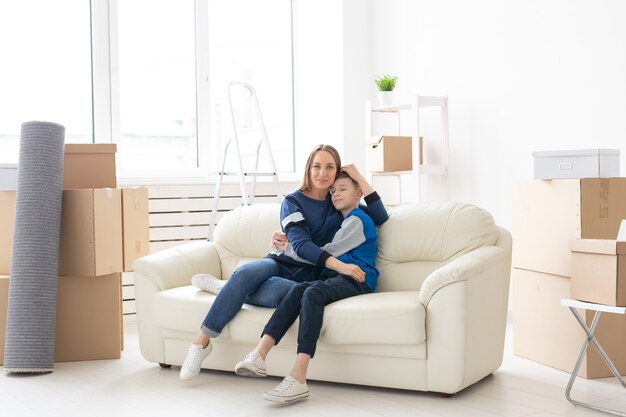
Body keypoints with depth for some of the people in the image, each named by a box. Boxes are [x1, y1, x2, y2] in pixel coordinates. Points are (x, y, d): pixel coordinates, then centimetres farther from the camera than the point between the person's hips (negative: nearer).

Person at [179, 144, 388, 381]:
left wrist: (360, 179, 2)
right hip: (281, 263, -1)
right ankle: (202, 340, -30)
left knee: (278, 291, -38)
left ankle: (219, 287, -13)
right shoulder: (293, 201, 3)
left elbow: (380, 217, 8)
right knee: (246, 272, -36)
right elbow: (300, 243, -11)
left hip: (307, 277, 1)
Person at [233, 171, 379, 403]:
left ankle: (298, 379, -47)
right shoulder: (341, 221, 33)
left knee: (313, 293, -35)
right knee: (298, 290, -24)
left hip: (356, 279, -7)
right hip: (336, 277, 7)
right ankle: (259, 355, -43)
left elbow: (329, 252, -2)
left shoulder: (357, 219, 4)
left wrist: (288, 248, 5)